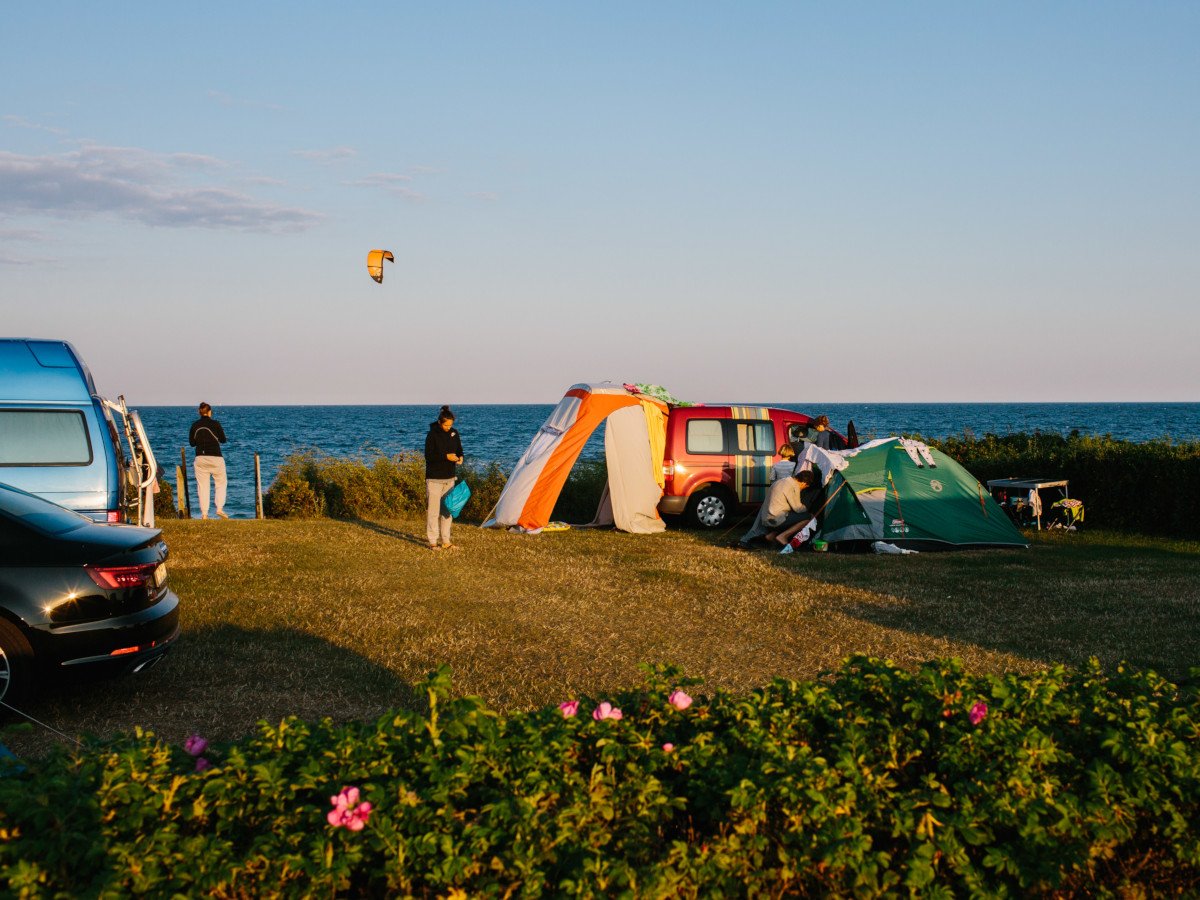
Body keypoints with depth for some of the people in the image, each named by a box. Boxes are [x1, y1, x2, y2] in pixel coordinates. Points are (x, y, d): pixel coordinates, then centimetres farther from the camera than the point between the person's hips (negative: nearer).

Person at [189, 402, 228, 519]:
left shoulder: (195, 425, 2)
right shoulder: (215, 424, -7)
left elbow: (192, 442, 9)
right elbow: (223, 440, 1)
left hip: (200, 458, 2)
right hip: (215, 457, -2)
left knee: (202, 486, 5)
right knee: (221, 483, 12)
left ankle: (204, 513, 0)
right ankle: (219, 508, -1)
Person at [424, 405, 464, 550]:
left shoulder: (454, 433, 3)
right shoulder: (432, 434, -13)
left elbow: (459, 449, 15)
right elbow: (428, 456, -14)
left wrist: (460, 457, -8)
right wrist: (446, 457, -24)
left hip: (449, 477, 6)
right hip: (434, 478, -6)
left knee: (447, 509, 9)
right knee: (433, 510, -3)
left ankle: (446, 540, 15)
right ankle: (432, 541, 2)